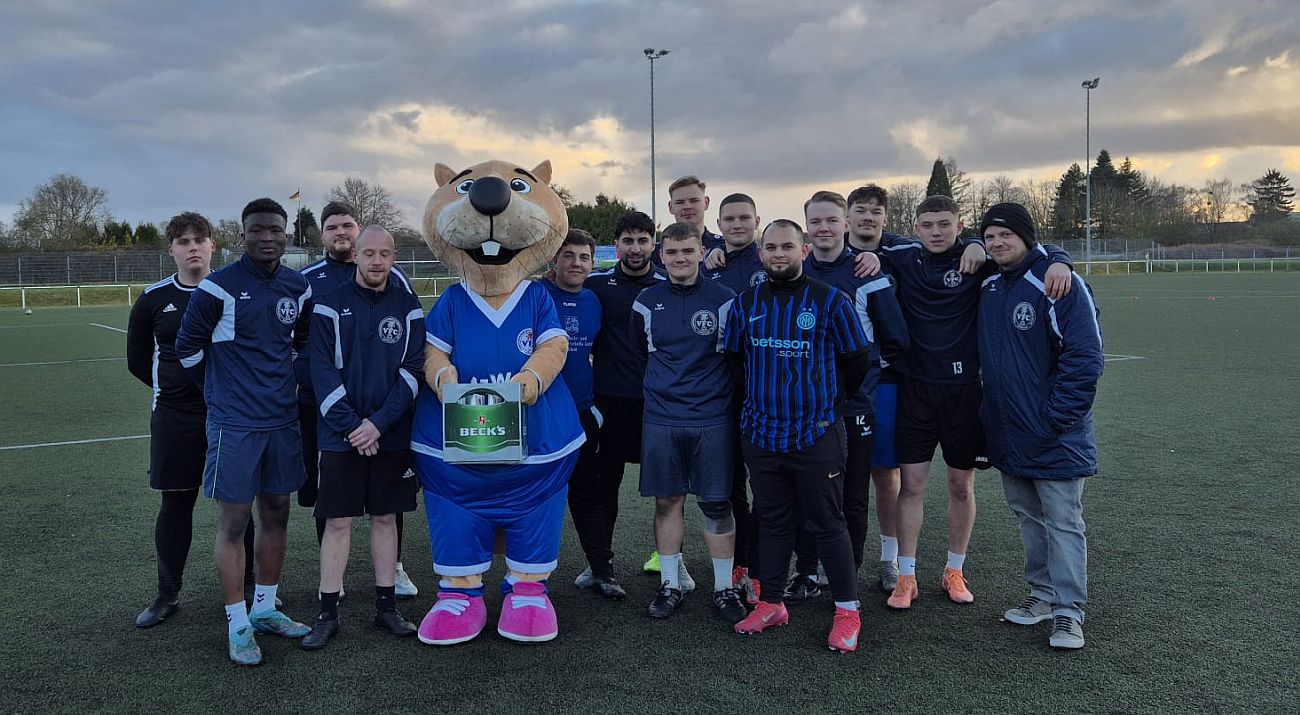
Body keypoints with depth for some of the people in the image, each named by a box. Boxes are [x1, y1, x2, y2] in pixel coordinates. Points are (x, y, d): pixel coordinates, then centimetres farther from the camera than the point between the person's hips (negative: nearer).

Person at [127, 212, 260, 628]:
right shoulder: (153, 299, 3)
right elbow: (138, 361, 14)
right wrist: (175, 390, 8)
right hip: (175, 418, 1)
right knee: (176, 503, 8)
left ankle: (246, 588, 21)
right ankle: (168, 594, 23)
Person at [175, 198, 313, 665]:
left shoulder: (298, 288, 5)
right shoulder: (219, 287, -11)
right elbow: (188, 347, -1)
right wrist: (223, 392, 7)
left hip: (283, 420, 5)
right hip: (235, 424, -5)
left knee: (276, 515, 13)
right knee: (233, 522, 1)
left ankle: (265, 609, 28)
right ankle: (238, 625, 13)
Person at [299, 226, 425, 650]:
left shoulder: (408, 308, 4)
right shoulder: (329, 306, -1)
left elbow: (413, 371, -3)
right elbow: (323, 373, -6)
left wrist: (378, 423, -13)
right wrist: (350, 426, -14)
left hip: (392, 435, 2)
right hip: (341, 436, -1)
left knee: (385, 517, 10)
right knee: (337, 521, 2)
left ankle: (386, 607, 20)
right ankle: (328, 614, 13)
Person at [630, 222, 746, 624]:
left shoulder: (723, 299, -2)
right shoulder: (647, 302, 4)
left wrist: (715, 389, 7)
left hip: (713, 420, -2)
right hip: (661, 419, 2)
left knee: (717, 504, 3)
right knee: (667, 501, 8)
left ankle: (725, 588, 16)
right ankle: (670, 586, 21)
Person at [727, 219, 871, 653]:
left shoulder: (830, 301, -6)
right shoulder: (745, 303, 5)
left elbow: (858, 359, 2)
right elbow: (734, 357, 18)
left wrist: (829, 398, 11)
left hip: (816, 434, -4)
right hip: (761, 433, 4)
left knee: (827, 524, 3)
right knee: (771, 520, 14)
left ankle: (847, 612, 15)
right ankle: (771, 604, 26)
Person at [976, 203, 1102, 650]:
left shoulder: (1058, 284, -15)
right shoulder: (987, 288, 8)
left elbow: (1085, 357, -18)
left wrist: (1059, 417, -18)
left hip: (1054, 437, -7)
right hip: (1007, 436, 7)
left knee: (1063, 523, 1)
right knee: (1028, 517, 16)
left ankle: (1068, 613, 10)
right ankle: (1043, 594, 30)